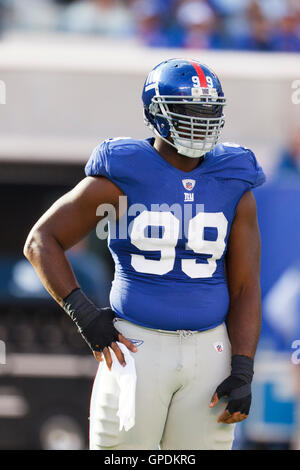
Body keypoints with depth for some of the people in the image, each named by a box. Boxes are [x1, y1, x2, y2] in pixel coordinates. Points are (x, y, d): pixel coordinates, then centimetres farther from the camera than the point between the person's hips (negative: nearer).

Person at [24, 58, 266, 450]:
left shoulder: (234, 188, 4)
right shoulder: (121, 178, -5)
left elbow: (245, 289, 5)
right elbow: (41, 242, 1)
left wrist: (242, 373, -5)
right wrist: (84, 314, -10)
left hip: (209, 352, 3)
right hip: (137, 347, -3)